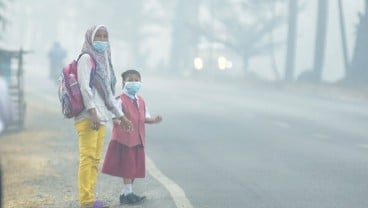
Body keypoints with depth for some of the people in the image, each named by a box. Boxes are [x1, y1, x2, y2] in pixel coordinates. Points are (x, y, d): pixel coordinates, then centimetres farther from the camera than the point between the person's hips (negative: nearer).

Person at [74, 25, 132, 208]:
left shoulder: (104, 61, 22)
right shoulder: (86, 58, -2)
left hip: (101, 117, 9)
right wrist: (92, 112, -23)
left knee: (95, 159, 7)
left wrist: (121, 116, 23)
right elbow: (84, 86, -13)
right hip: (88, 116, -8)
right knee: (88, 157, -12)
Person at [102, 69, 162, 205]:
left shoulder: (141, 101, 14)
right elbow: (115, 116, -16)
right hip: (124, 138, -8)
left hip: (138, 139, 8)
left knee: (136, 167, 10)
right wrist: (118, 121, -38)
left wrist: (153, 120, -2)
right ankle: (128, 193, 3)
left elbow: (144, 117, 18)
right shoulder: (120, 100, -9)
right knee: (127, 167, -4)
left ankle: (125, 193, 21)